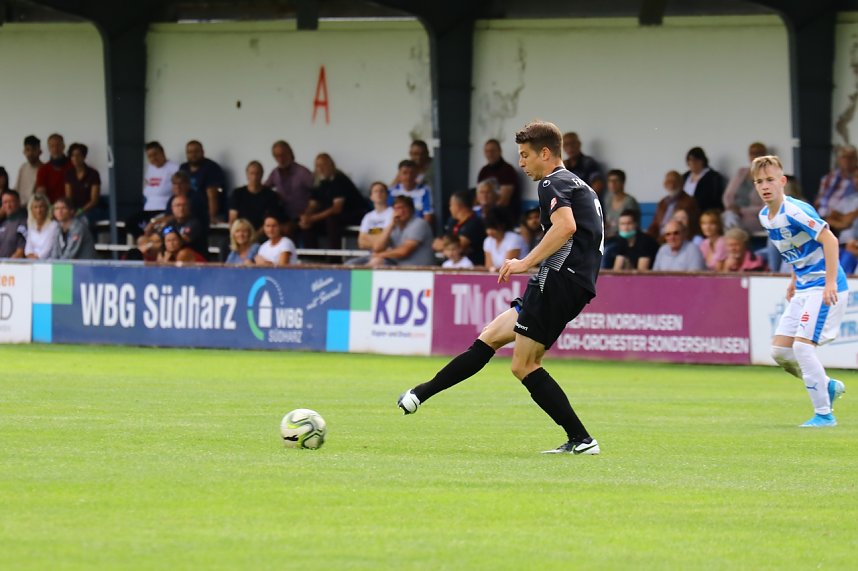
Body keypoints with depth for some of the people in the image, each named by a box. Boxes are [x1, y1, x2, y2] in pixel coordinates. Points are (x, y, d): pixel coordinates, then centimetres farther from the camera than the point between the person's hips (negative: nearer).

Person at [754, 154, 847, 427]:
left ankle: (824, 413, -8)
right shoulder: (765, 217, 8)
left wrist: (830, 283, -26)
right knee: (779, 350, 3)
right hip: (804, 289, 9)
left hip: (824, 287, -9)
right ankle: (829, 386, 22)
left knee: (802, 345, -17)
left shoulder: (795, 212, -20)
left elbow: (829, 240, -23)